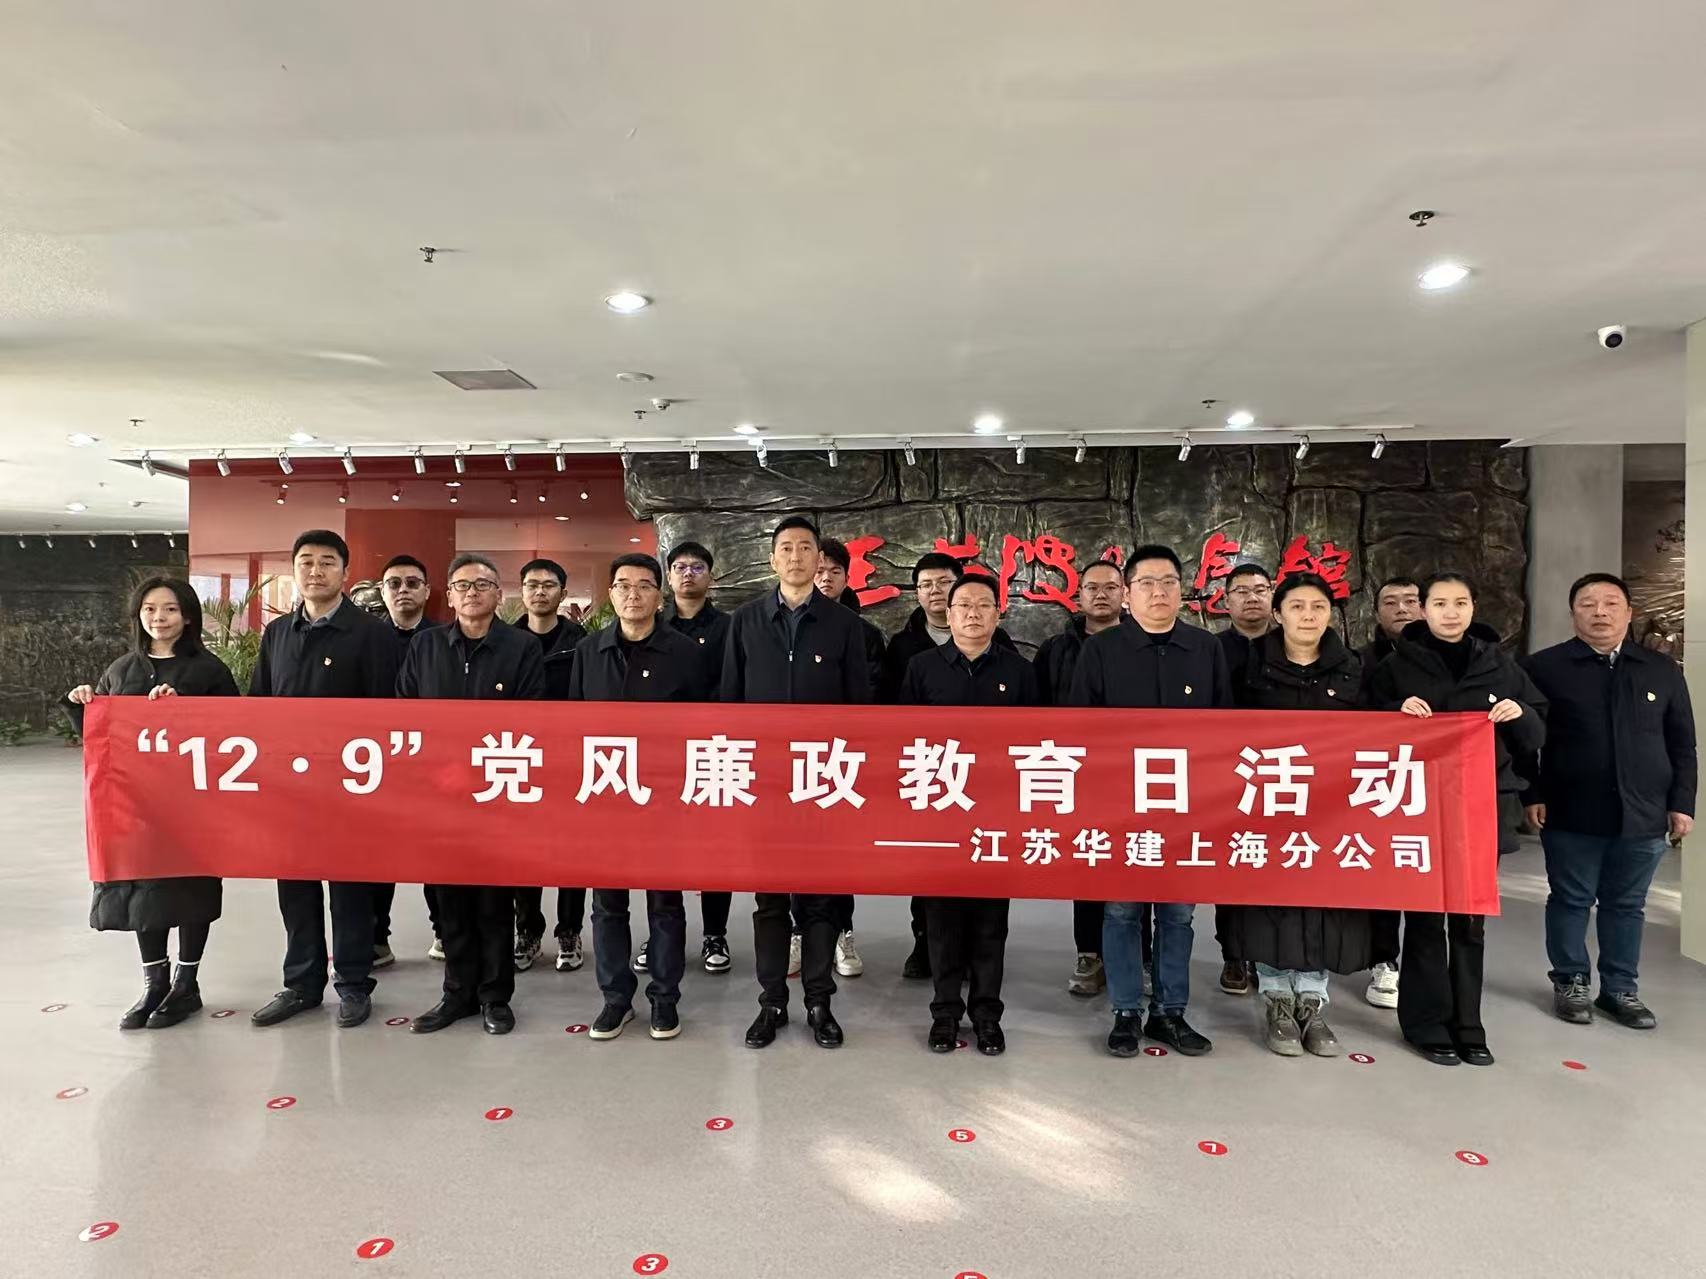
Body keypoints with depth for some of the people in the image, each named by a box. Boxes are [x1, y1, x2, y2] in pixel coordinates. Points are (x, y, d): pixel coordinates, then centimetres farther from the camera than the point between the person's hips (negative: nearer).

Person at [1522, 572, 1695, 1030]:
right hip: (1571, 815, -3)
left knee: (1627, 906, 13)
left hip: (1642, 816, 3)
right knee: (1570, 901, 8)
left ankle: (1621, 990, 26)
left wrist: (1681, 803, 5)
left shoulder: (1662, 670, 8)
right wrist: (1533, 796, -8)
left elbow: (1682, 745, 11)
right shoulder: (1544, 666, -3)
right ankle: (1570, 983, 23)